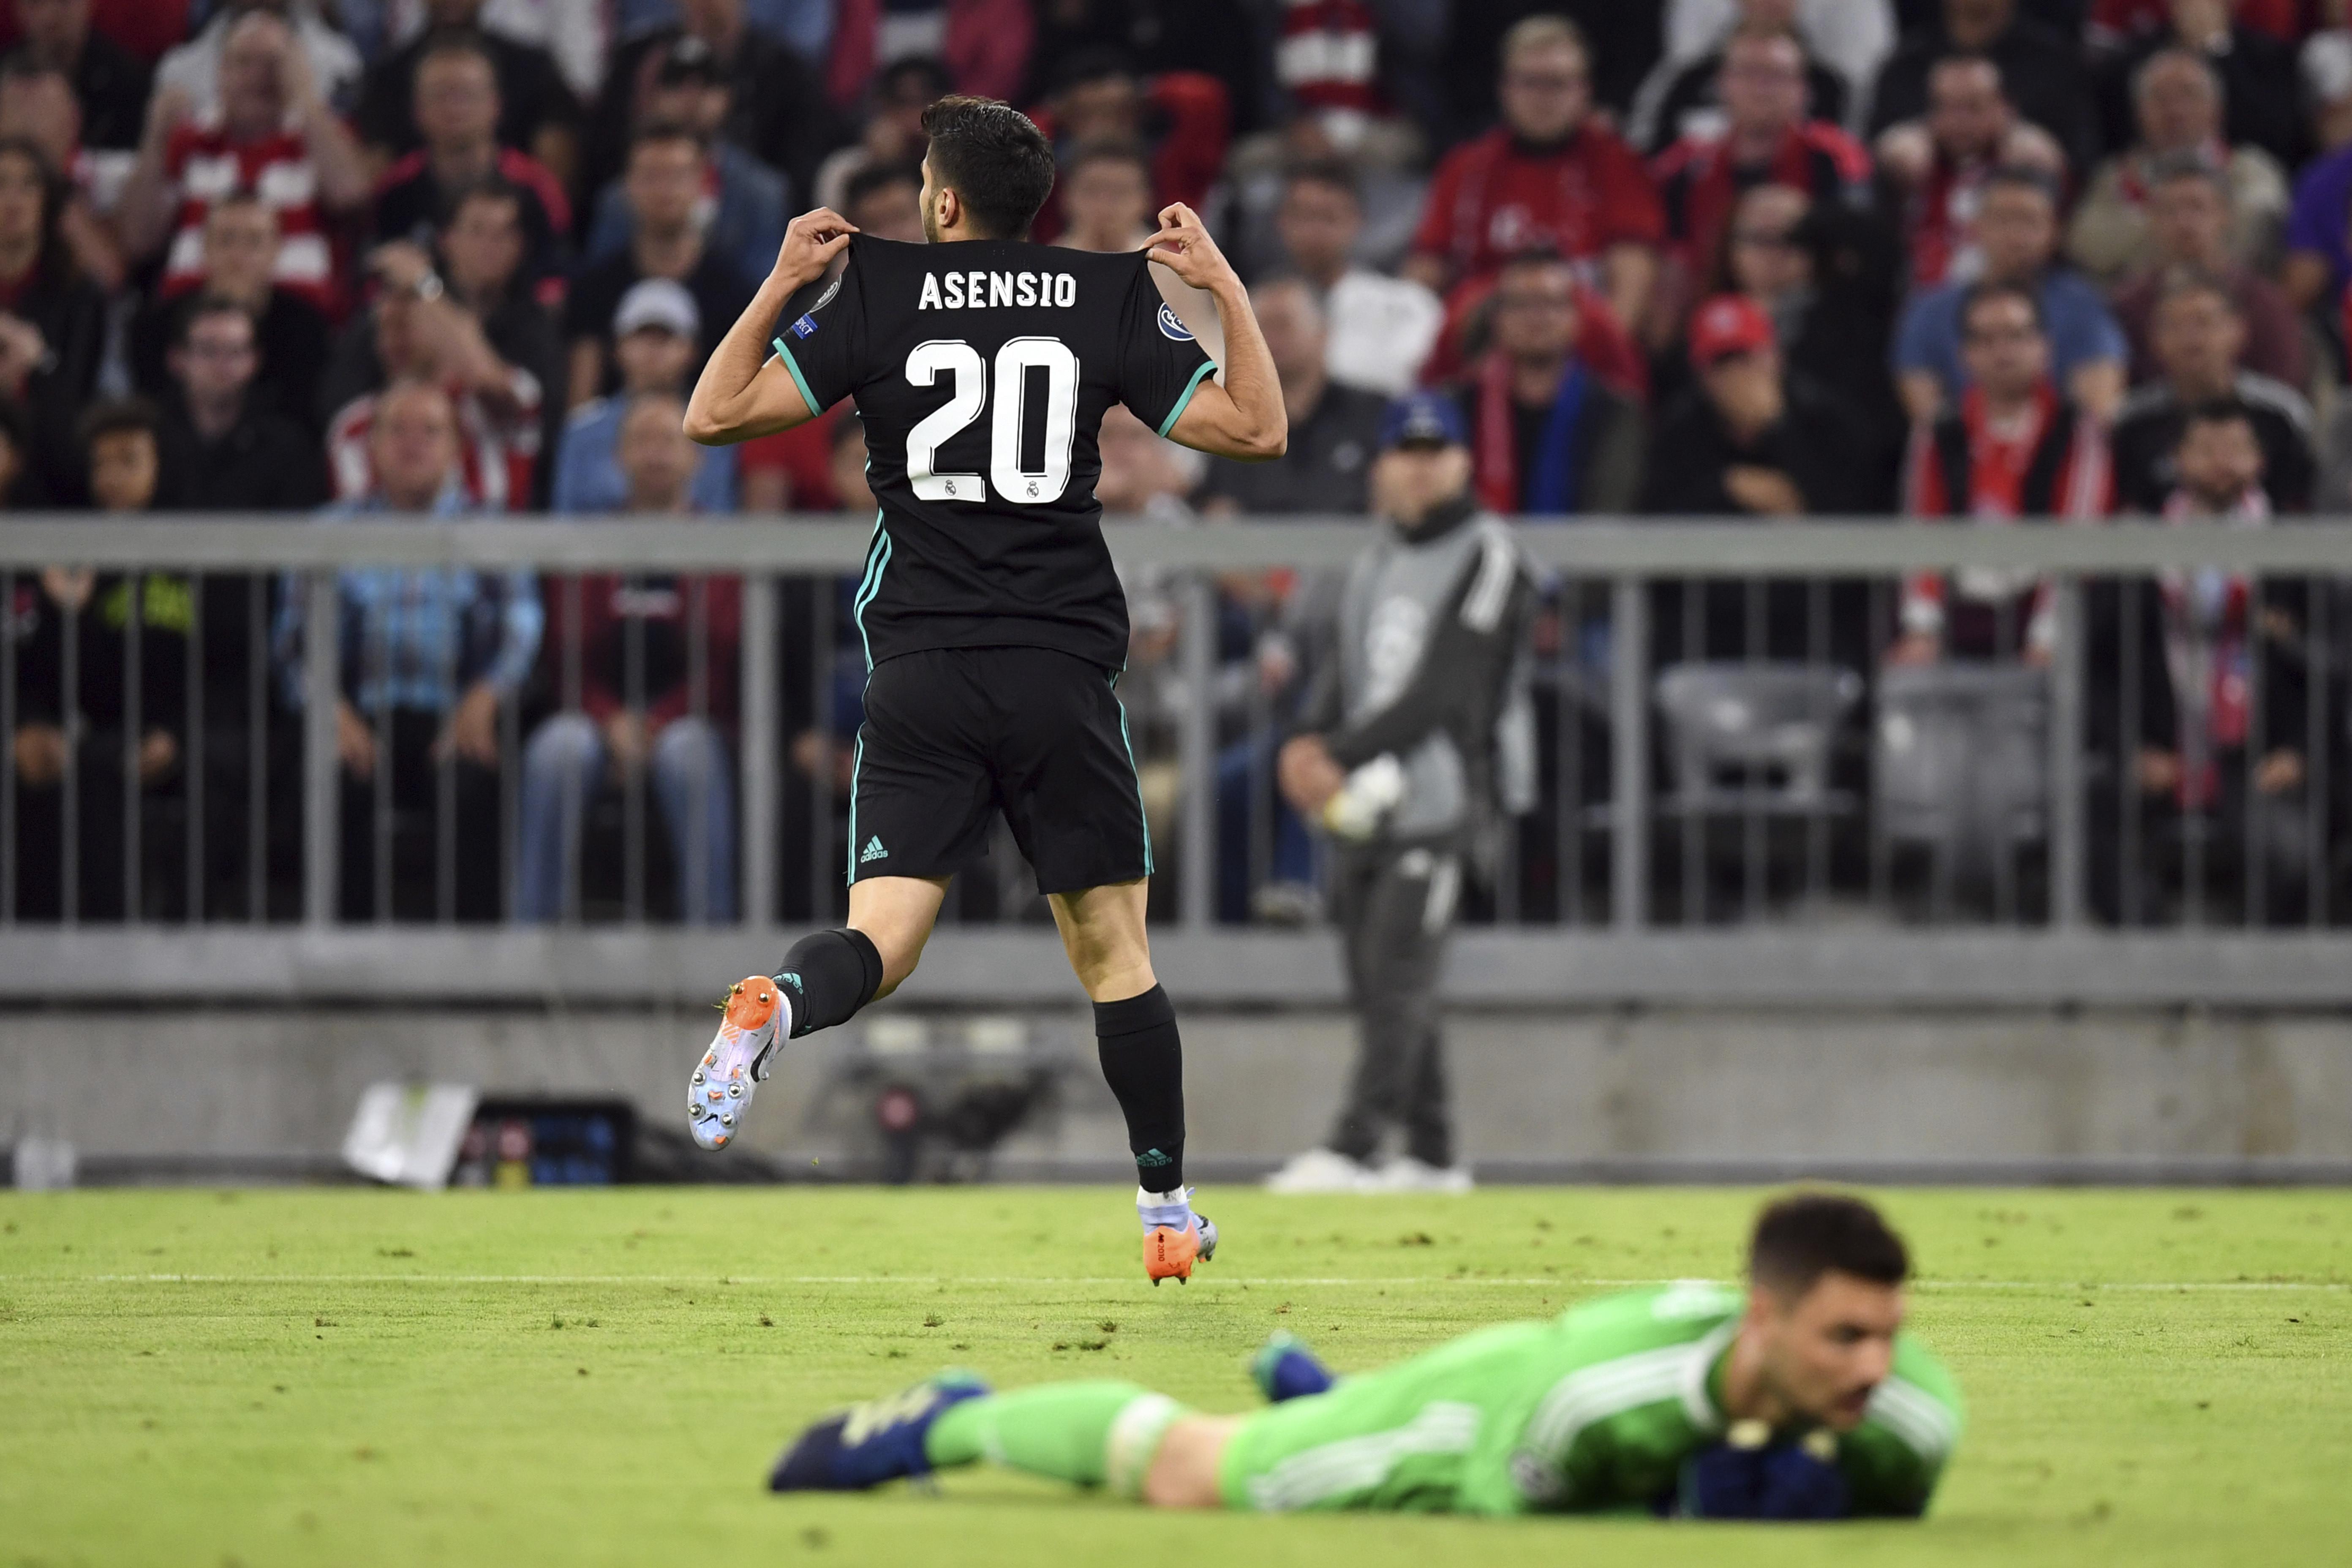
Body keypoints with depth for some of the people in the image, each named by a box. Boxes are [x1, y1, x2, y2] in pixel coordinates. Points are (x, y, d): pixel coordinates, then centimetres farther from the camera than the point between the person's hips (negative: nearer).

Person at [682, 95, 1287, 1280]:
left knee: (882, 937, -4)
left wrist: (781, 287, 12)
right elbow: (1258, 431, 5)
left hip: (920, 672, 0)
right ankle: (1168, 1214, 15)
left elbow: (714, 415, 1)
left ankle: (774, 1006, -38)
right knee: (1114, 952, 11)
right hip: (1064, 670, 0)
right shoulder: (1110, 305, 3)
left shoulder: (876, 302, 1)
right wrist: (1225, 288, 14)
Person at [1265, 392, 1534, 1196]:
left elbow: (1442, 692, -14)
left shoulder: (1486, 556, -6)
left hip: (1441, 792, -8)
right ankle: (1430, 1154, 14)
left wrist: (1341, 757, -17)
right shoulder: (1375, 563, 19)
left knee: (1399, 977, -13)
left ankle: (1351, 1150, -19)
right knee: (1379, 983, 7)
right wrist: (1308, 742, -9)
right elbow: (1342, 672, 12)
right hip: (1362, 800, 8)